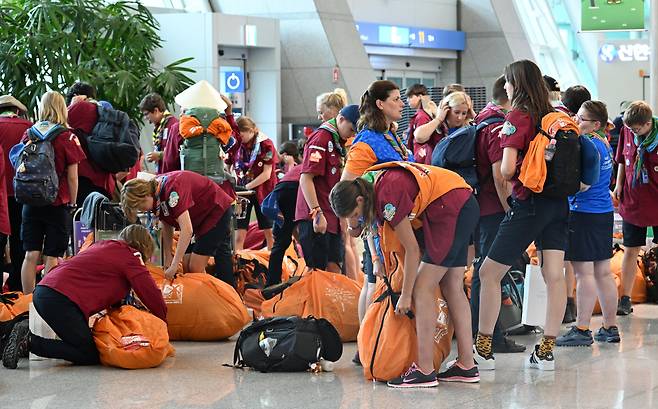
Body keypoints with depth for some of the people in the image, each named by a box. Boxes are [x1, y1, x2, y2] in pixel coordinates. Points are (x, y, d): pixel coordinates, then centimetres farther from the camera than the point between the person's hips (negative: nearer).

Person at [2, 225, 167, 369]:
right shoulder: (130, 257, 2)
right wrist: (162, 321, 15)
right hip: (62, 300, -9)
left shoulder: (102, 245, 26)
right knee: (90, 356, -4)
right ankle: (29, 341, -14)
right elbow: (151, 294, 0)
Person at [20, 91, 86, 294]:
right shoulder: (68, 137, -8)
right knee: (52, 257, 2)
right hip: (58, 204, -3)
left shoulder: (29, 134, 0)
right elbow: (72, 176, -6)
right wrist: (72, 203, 5)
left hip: (31, 203, 3)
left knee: (31, 255, 6)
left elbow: (21, 167, 7)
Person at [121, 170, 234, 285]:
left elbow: (187, 230, -38)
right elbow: (167, 226, 5)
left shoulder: (172, 190, -34)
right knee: (186, 267, 4)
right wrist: (168, 257, -2)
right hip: (199, 216, 9)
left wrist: (174, 266, -37)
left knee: (195, 269, -12)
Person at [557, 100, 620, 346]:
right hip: (605, 212, 9)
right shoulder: (604, 143, 11)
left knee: (584, 272, -6)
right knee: (603, 272, 12)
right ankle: (610, 328, 16)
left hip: (584, 213, -9)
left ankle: (582, 330, -3)